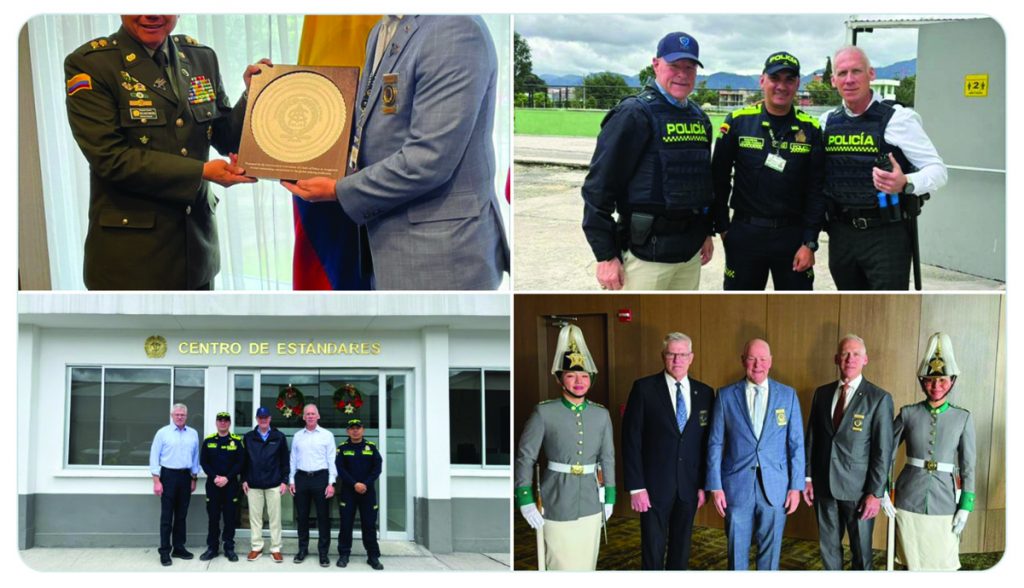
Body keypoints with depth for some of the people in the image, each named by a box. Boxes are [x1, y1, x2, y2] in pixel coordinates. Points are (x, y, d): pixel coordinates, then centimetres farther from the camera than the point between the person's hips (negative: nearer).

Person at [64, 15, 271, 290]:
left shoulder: (201, 58, 8)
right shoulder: (89, 63, -9)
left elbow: (226, 140, 11)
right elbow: (110, 158, -17)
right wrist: (201, 172, -19)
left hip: (197, 244, 5)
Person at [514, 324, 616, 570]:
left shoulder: (601, 414, 4)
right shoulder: (543, 413, -7)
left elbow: (608, 458, 10)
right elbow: (525, 457, -4)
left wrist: (610, 499, 11)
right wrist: (525, 500, -7)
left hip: (591, 505, 4)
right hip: (556, 505, -3)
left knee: (587, 564, 11)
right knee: (561, 565, 1)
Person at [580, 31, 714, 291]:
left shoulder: (699, 118, 12)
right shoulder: (634, 114, -11)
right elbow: (599, 186, -14)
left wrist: (706, 232, 20)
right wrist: (606, 256, -16)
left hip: (690, 249, 7)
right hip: (647, 251, -7)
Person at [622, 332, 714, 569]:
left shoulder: (704, 393, 5)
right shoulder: (644, 388, -5)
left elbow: (707, 442, 8)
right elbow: (631, 439, -7)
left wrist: (704, 484, 4)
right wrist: (636, 486, -11)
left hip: (689, 487, 3)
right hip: (654, 487, -3)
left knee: (681, 549, 12)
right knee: (653, 550, 1)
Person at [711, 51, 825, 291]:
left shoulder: (810, 129, 0)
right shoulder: (738, 122, -3)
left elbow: (816, 190, 0)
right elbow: (719, 179, 2)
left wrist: (810, 242, -5)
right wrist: (722, 227, 0)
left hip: (793, 235, 1)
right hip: (745, 234, -1)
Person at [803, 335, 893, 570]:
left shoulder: (879, 398, -7)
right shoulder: (822, 393, 8)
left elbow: (883, 450, -9)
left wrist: (875, 493, -12)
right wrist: (808, 477, 7)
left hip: (858, 489, -4)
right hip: (824, 486, 4)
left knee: (861, 551, 7)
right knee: (828, 547, 12)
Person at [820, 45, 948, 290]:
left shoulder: (898, 118, -8)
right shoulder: (827, 122, 7)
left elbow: (937, 169, -9)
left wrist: (906, 184, -30)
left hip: (886, 235, -5)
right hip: (841, 234, 5)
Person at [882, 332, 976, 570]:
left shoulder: (963, 418, 0)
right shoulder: (908, 413, 0)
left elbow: (968, 465, 2)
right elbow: (887, 453, 7)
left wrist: (966, 506, -3)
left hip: (944, 502, 0)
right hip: (909, 501, 0)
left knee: (944, 565, 3)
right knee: (913, 564, 9)